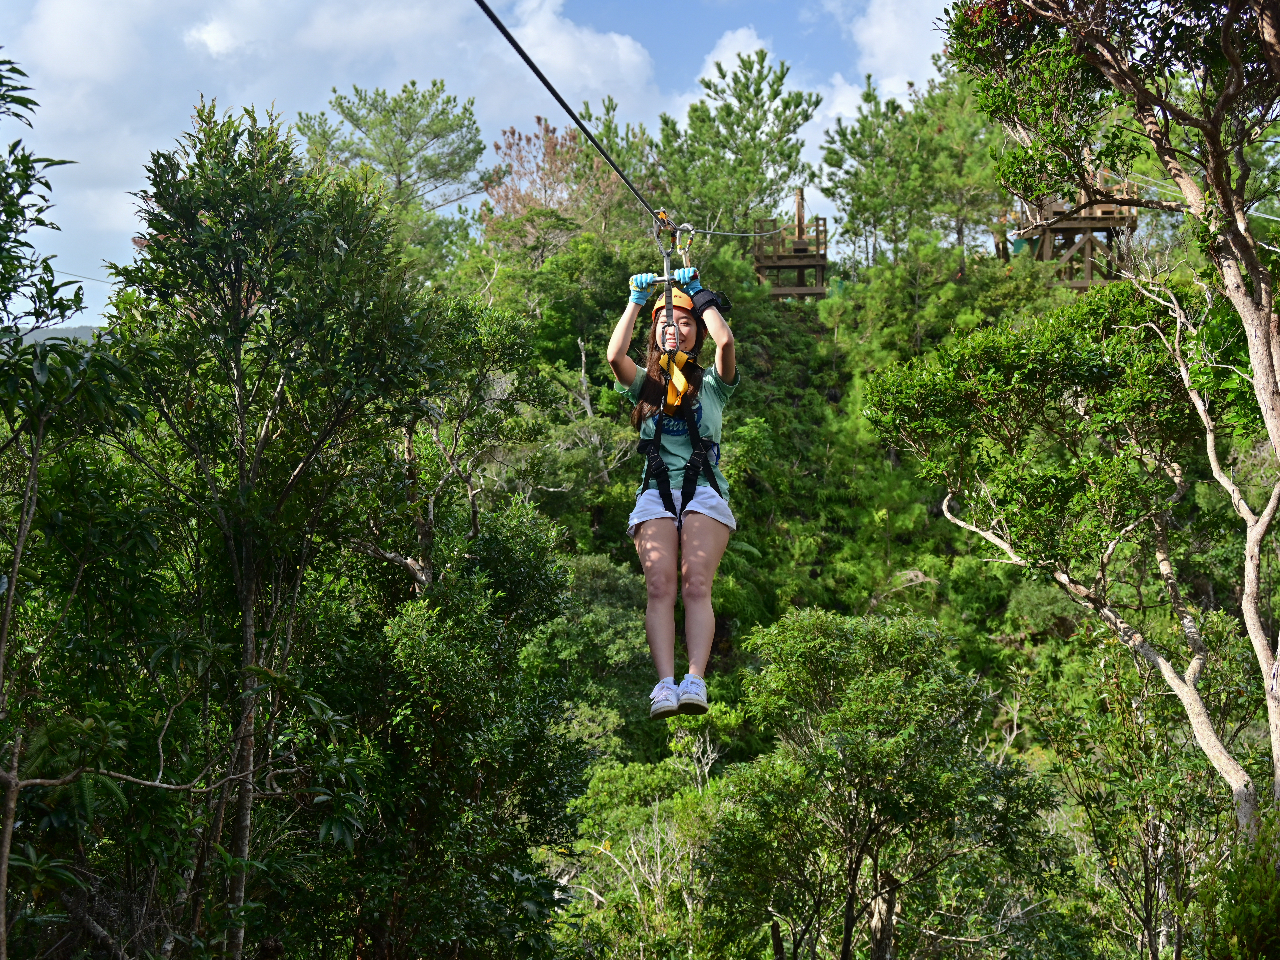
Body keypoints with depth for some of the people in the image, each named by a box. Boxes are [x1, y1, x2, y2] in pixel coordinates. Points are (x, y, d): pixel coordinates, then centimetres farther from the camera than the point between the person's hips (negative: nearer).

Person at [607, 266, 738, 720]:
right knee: (660, 586, -19)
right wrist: (637, 298, 9)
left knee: (696, 585, -21)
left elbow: (725, 340, -2)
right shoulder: (645, 383, 22)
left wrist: (699, 292, 10)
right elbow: (615, 355, 1)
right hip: (655, 494, 1)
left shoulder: (711, 383, 18)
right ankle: (665, 683, -31)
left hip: (704, 492, -1)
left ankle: (695, 681, -33)